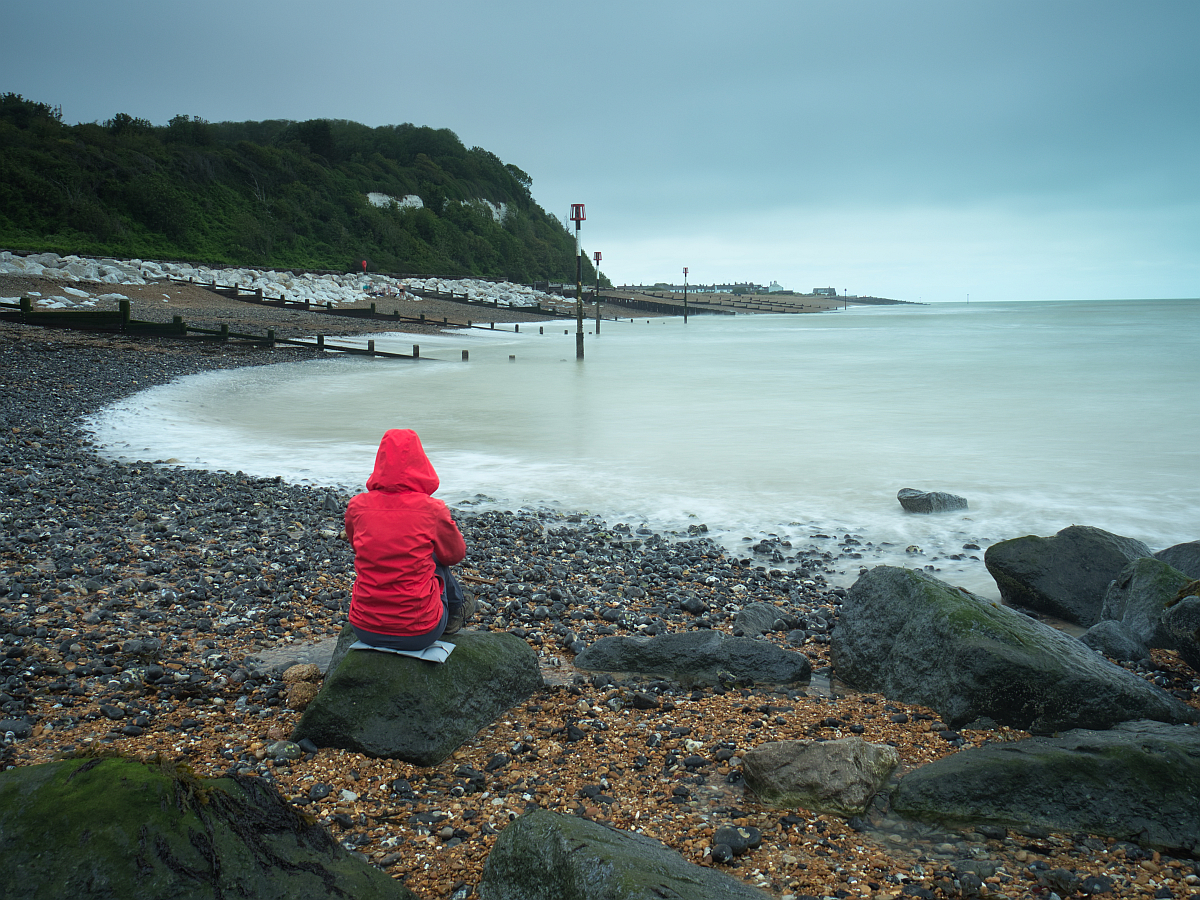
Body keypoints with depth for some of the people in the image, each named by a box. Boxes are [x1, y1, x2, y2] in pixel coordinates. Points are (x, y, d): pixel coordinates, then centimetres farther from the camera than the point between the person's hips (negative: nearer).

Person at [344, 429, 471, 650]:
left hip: (364, 630, 3)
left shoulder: (357, 506, -5)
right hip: (419, 634, -2)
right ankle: (455, 611, 46)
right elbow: (456, 554, 8)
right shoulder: (432, 509, -12)